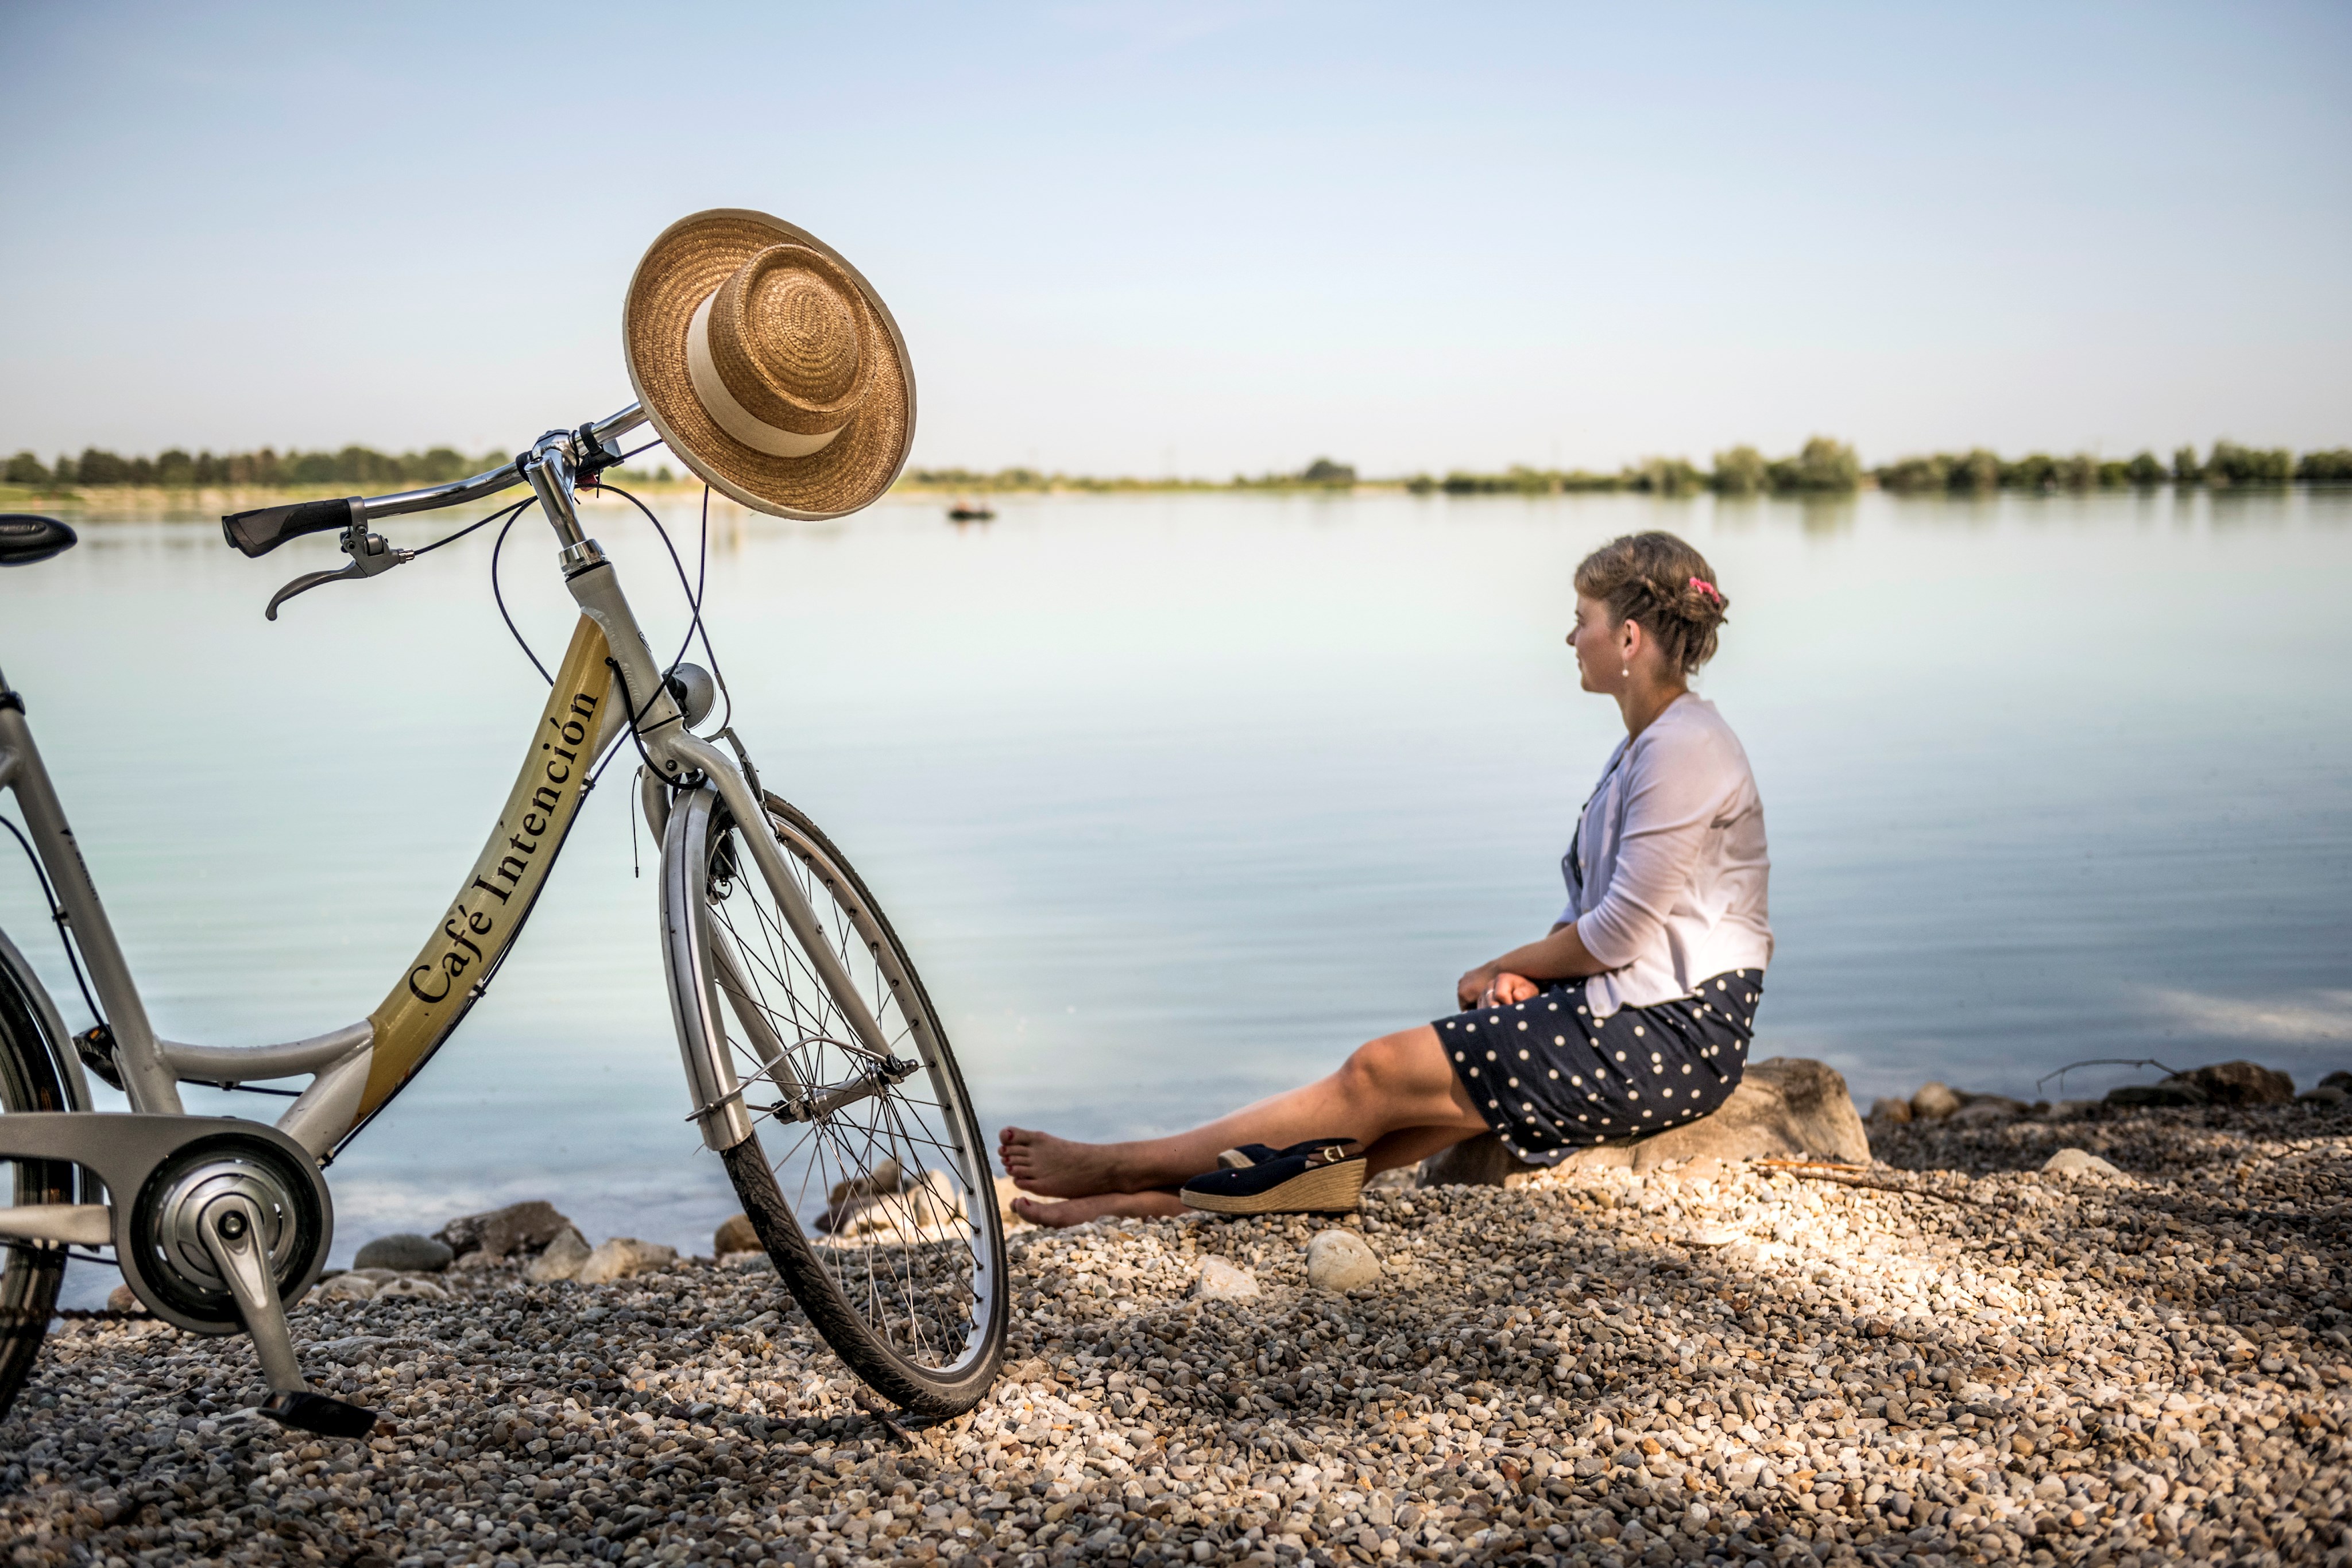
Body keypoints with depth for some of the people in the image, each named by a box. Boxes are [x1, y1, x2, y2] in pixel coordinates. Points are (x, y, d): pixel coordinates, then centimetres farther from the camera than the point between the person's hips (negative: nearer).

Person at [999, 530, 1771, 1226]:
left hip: (1670, 1037, -9)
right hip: (1625, 1011, 9)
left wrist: (1501, 968, -4)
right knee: (1389, 1068, -6)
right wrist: (1524, 972, -3)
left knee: (1383, 1073, -12)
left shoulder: (1685, 751, -16)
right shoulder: (1642, 748, 16)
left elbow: (1619, 933, -18)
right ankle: (1163, 1198, -10)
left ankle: (1119, 1166, -6)